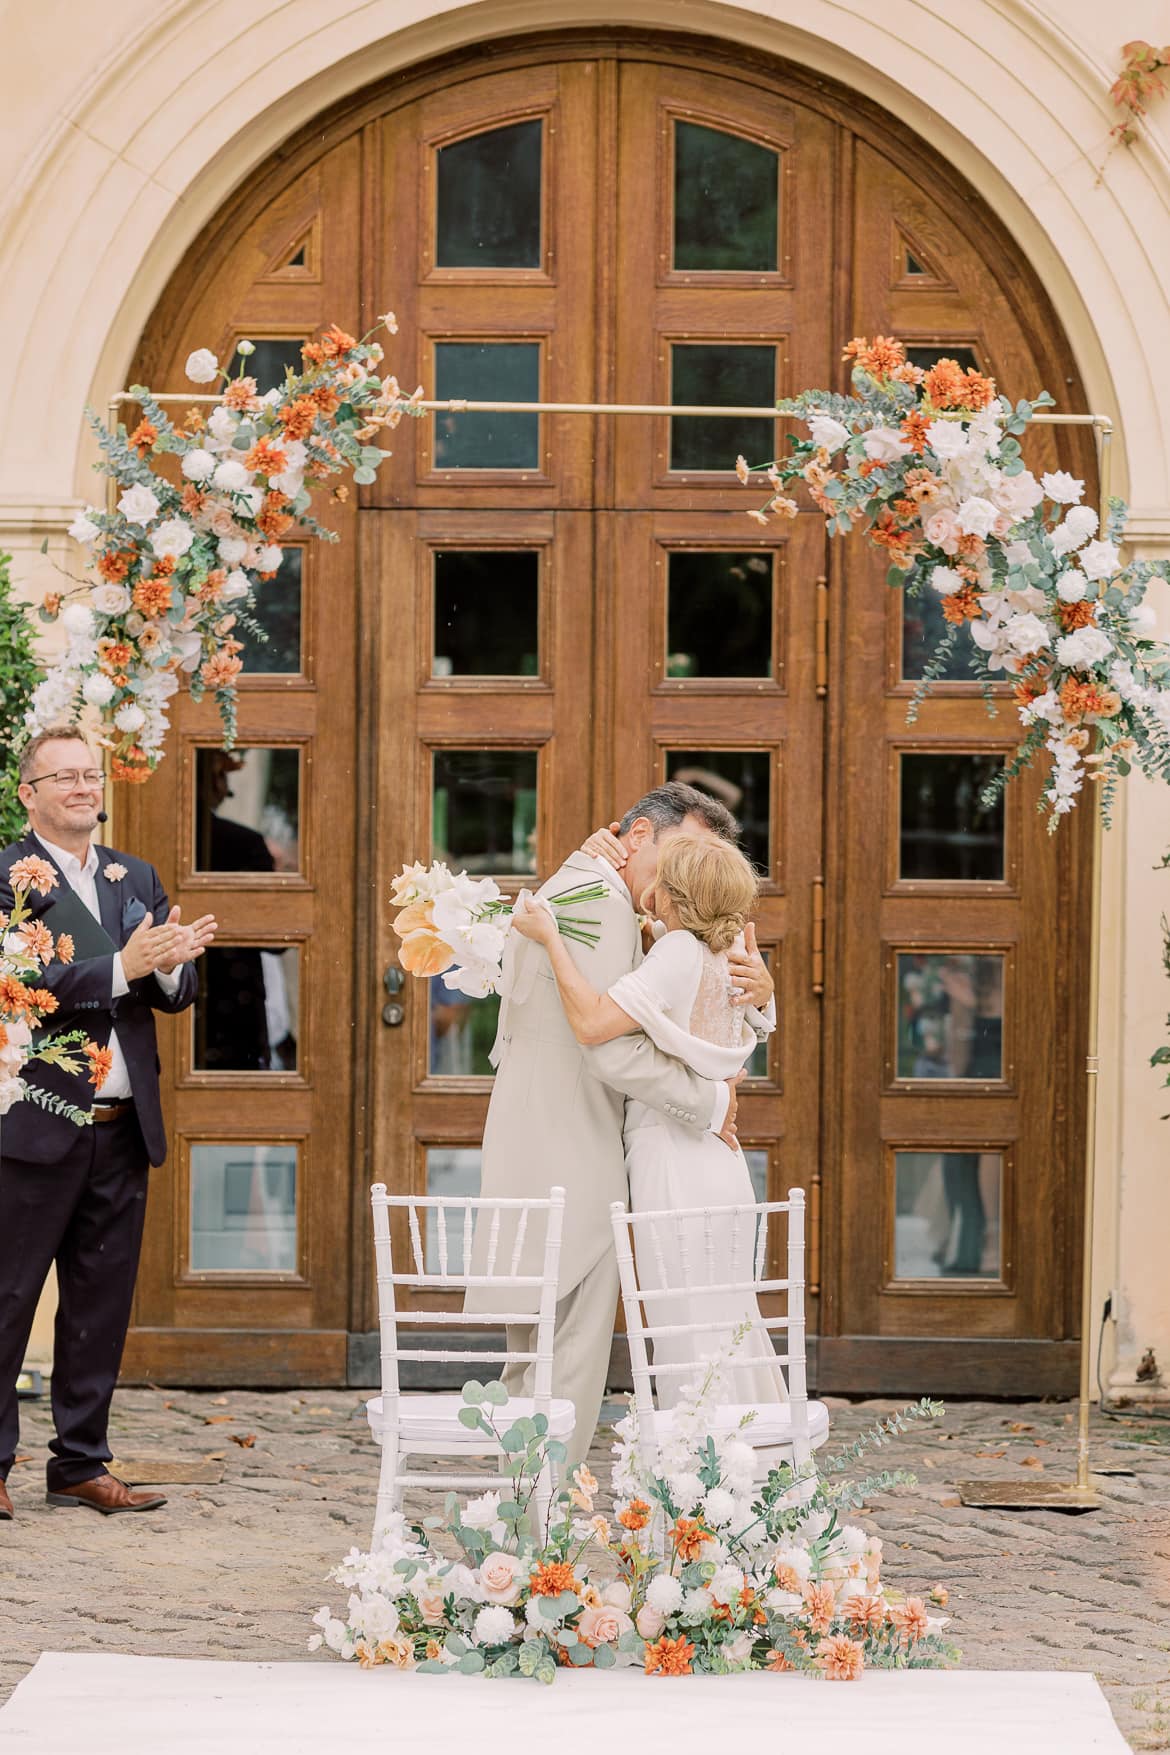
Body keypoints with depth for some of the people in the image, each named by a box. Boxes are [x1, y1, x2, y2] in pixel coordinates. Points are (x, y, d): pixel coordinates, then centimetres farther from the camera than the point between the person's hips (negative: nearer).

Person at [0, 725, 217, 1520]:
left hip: (122, 1127, 6)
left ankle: (82, 1461, 18)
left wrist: (172, 962, -12)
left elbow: (177, 993, 11)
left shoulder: (137, 878, 15)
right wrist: (123, 966, -24)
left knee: (103, 1304, 10)